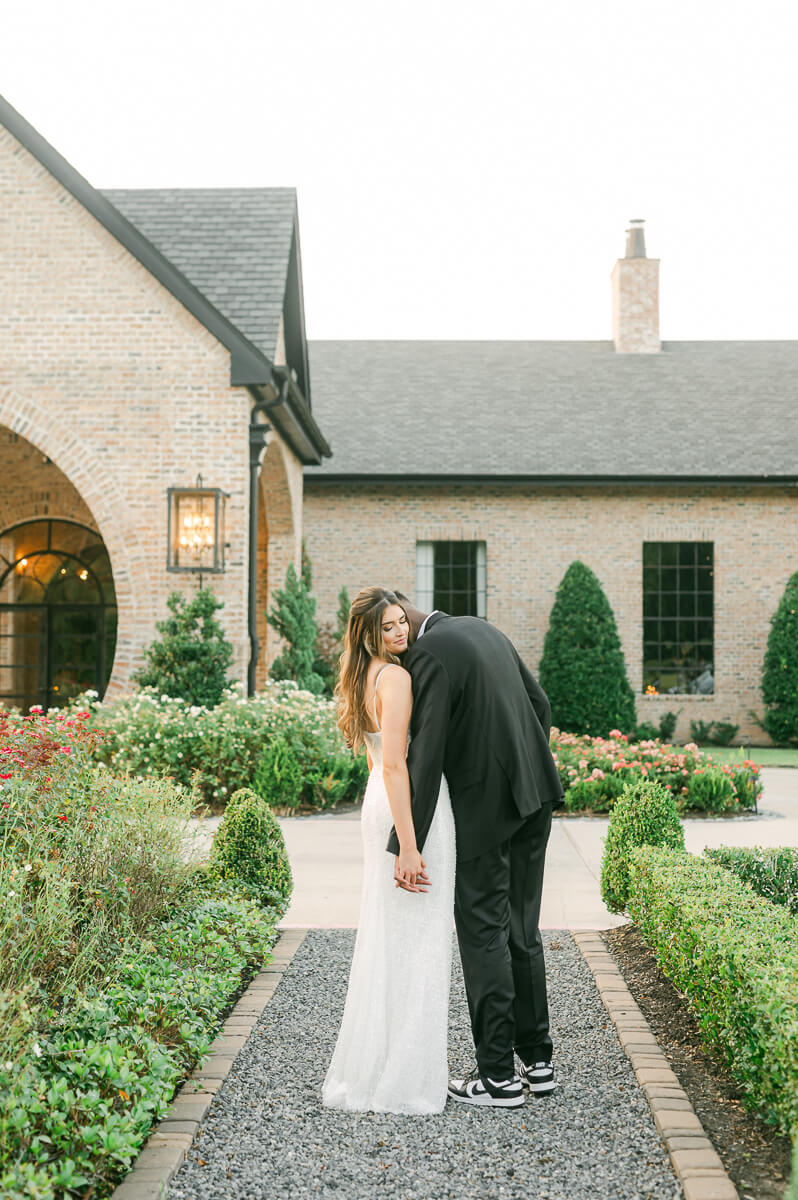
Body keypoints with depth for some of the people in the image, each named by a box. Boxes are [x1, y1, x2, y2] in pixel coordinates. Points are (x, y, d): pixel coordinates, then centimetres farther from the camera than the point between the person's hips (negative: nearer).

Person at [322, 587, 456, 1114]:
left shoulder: (365, 680, 15)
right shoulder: (396, 677, -15)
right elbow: (395, 764, -22)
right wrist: (408, 845, -24)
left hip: (382, 806, 10)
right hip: (414, 808, -10)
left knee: (387, 939, 16)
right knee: (415, 938, -2)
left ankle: (370, 1066, 26)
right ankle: (403, 1078, 6)